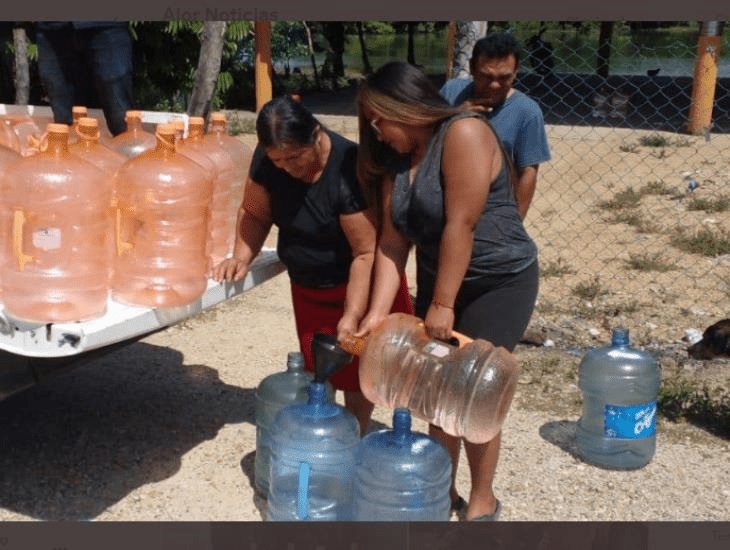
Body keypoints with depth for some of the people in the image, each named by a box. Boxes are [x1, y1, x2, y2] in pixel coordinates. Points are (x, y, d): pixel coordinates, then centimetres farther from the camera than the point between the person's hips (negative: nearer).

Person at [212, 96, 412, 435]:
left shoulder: (349, 169, -31)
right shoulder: (267, 159, -14)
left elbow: (367, 252, -28)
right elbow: (254, 213, 1)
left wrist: (351, 316, -31)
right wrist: (242, 258, -16)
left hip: (358, 286, -5)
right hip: (307, 289, 5)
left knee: (358, 377, 2)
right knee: (318, 373, 11)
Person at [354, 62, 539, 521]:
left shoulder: (464, 134, -22)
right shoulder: (397, 157, 2)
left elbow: (461, 225, -25)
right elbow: (393, 240, -3)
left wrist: (442, 304, -23)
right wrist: (378, 313, -11)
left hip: (498, 282, -7)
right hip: (438, 279, 7)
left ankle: (483, 499, 18)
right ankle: (442, 489, 28)